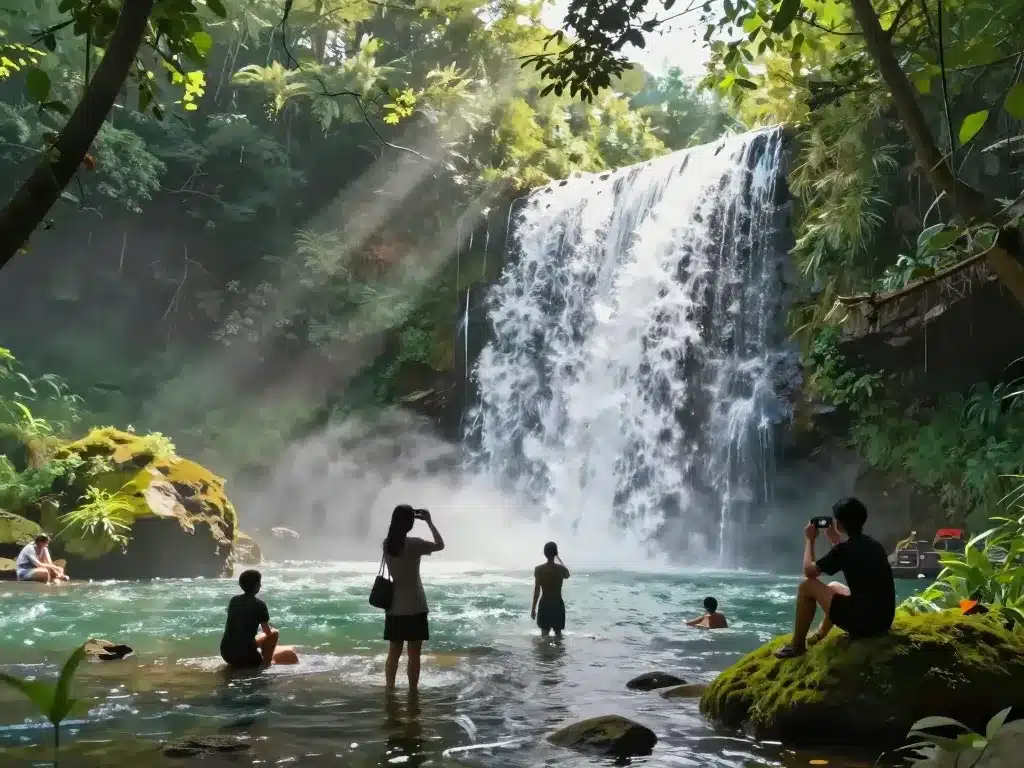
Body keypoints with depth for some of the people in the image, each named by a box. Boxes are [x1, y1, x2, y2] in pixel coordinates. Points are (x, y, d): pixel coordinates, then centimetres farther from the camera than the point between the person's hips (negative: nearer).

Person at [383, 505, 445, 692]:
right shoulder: (414, 544, -16)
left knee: (394, 652, 14)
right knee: (414, 654, 4)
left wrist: (400, 518, 15)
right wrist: (429, 522, 3)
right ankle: (412, 693, 8)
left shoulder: (387, 543, -1)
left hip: (394, 607, 5)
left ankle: (389, 690, 18)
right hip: (414, 607, -5)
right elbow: (440, 545, -2)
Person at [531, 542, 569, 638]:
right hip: (558, 605, 1)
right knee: (558, 632, 16)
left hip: (544, 605, -1)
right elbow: (567, 575, 18)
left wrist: (533, 608, -1)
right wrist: (559, 559, 25)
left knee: (544, 633, 7)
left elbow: (537, 591, -9)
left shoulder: (539, 569, -11)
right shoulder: (561, 569, -8)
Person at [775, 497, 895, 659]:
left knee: (807, 586, 4)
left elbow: (809, 571, -1)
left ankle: (797, 645, 12)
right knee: (833, 587, 32)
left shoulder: (844, 549, -13)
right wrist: (836, 541, 32)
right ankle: (818, 637, 43)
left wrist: (809, 540, 12)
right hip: (884, 621, 8)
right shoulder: (874, 545, 10)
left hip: (861, 621, -8)